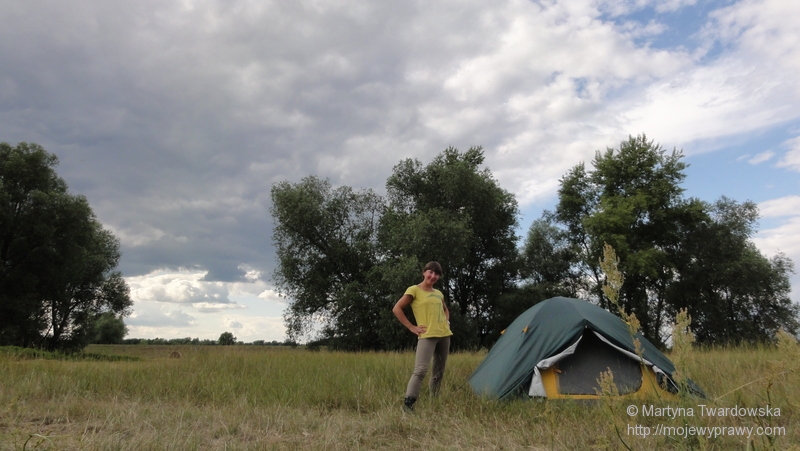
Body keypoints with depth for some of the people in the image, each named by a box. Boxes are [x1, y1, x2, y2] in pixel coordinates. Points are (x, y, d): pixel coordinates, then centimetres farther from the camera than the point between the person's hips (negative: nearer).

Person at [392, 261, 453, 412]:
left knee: (439, 371, 12)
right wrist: (412, 327, -10)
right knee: (420, 370, -18)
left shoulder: (439, 294, 15)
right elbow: (397, 309, -8)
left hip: (444, 335, 7)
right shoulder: (414, 290, -4)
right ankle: (408, 403, -16)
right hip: (427, 336, -7)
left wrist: (446, 323, 13)